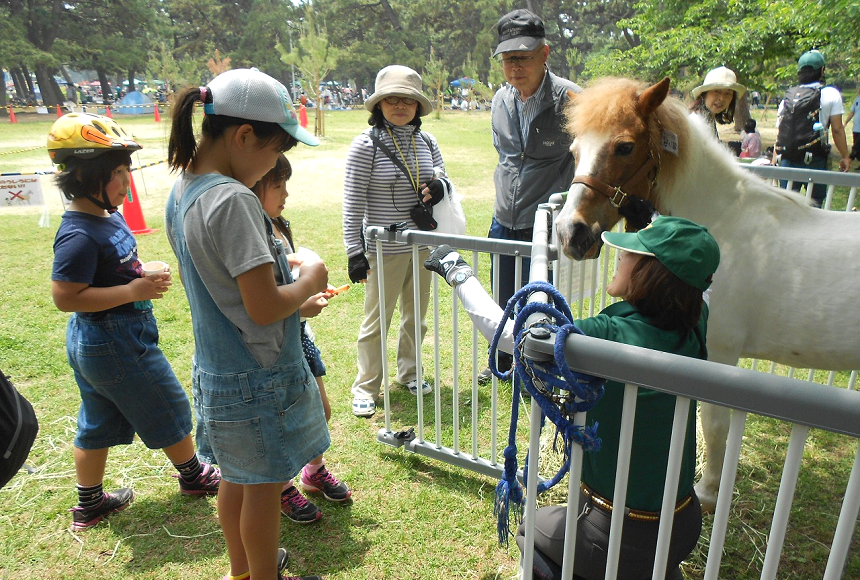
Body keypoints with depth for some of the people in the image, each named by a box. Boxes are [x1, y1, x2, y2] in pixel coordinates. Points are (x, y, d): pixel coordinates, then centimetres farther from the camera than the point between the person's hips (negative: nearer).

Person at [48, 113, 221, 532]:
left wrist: (146, 277, 3)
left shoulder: (108, 215, 3)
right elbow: (65, 297, -27)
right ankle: (194, 476, 33)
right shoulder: (78, 236, -26)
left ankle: (89, 504, 37)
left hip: (94, 341, 9)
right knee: (168, 410, 11)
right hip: (114, 343, -9)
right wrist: (133, 292, -27)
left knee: (98, 423, 20)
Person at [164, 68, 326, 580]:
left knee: (238, 478, 24)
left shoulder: (182, 192, 4)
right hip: (260, 381, -9)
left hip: (218, 376, 9)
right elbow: (264, 307, -27)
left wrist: (293, 292, 9)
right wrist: (310, 281, -10)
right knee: (265, 485, 12)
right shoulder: (234, 200, -25)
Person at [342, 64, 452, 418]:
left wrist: (440, 186, -11)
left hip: (422, 245, 5)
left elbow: (444, 181, 15)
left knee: (416, 316, 19)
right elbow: (353, 203, -11)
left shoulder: (427, 142, 3)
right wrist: (354, 251, -14)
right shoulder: (366, 144, -11)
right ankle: (365, 388, 23)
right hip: (384, 250, -5)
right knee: (376, 321, 6)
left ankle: (409, 373, 40)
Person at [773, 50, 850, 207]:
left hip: (786, 159, 3)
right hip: (814, 159, -3)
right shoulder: (831, 94, 1)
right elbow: (837, 129, -2)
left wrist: (775, 160, 14)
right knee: (815, 201, 8)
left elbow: (780, 131, 11)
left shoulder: (787, 97, 12)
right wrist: (845, 157, 6)